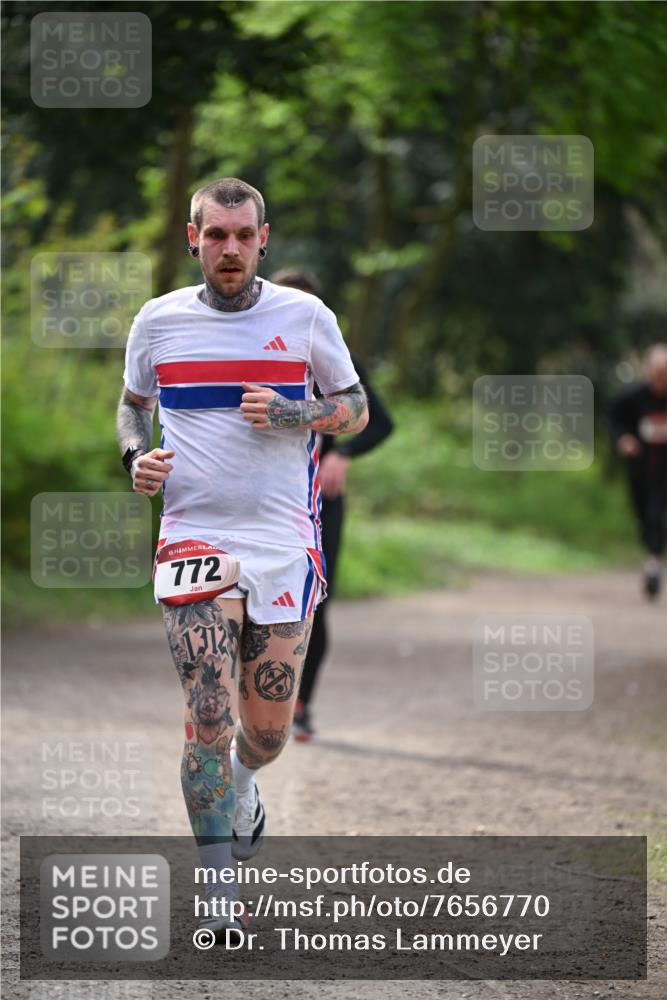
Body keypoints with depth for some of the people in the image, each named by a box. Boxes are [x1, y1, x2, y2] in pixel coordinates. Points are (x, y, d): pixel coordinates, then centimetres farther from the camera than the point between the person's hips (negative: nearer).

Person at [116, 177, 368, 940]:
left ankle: (241, 785, 43)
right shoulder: (159, 321, 4)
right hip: (193, 535, -1)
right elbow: (132, 403, 20)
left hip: (284, 539, 1)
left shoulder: (305, 316, 1)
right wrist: (137, 456, -1)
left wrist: (289, 413, -10)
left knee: (267, 728, 5)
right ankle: (217, 890, -3)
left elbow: (356, 409, 9)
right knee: (209, 716, -14)